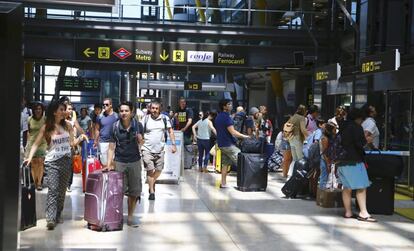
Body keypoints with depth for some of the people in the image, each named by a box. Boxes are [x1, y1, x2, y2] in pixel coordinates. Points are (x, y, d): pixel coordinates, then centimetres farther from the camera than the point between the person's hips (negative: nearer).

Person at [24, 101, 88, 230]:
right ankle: (50, 218, -19)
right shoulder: (46, 127, -2)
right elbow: (36, 144, -3)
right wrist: (30, 157, -16)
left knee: (62, 189, 9)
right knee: (53, 189, -15)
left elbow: (72, 143, 11)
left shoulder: (67, 125, 7)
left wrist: (81, 138, -6)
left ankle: (58, 215, 21)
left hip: (66, 160, 4)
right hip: (52, 161, -4)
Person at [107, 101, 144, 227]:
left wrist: (140, 140, -16)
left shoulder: (138, 125, -4)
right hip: (119, 162, -1)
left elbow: (140, 144, 7)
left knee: (134, 191, 7)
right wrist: (109, 164, -10)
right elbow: (111, 148, -2)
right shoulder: (115, 127, -6)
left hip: (134, 161, 1)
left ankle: (130, 217, 21)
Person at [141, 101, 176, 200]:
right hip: (147, 150, -2)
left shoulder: (165, 118, 2)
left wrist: (173, 145, -1)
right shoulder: (145, 119, 0)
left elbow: (170, 131, 7)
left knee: (159, 170, 9)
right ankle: (152, 191, 6)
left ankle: (152, 183, 38)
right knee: (150, 170, -4)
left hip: (160, 150, 2)